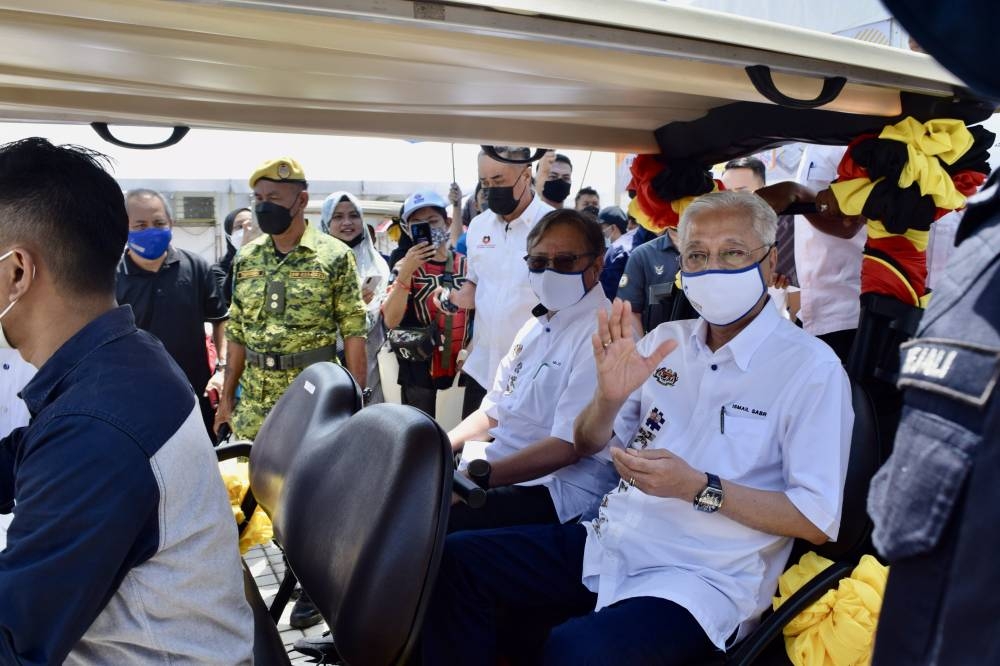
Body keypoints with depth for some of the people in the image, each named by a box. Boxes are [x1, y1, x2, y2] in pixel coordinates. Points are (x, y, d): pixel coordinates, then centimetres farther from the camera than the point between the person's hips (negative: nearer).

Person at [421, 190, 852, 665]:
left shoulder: (812, 368, -8)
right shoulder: (666, 340, 8)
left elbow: (818, 520, -10)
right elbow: (587, 447, 12)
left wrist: (698, 487, -22)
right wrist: (609, 396, -10)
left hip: (702, 579, -5)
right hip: (608, 545, 6)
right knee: (454, 560, -7)